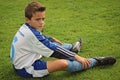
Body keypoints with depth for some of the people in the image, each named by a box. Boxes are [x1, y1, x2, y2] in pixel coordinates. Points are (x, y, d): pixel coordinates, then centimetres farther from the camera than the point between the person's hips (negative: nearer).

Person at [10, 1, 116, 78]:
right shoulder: (32, 34, -29)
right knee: (63, 63, -26)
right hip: (27, 69, -10)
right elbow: (53, 50, -24)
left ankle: (71, 47, 50)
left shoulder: (26, 27, -1)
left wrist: (51, 39, 26)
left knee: (53, 44, 24)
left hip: (20, 63, 10)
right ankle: (96, 61, -11)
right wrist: (76, 57, -18)